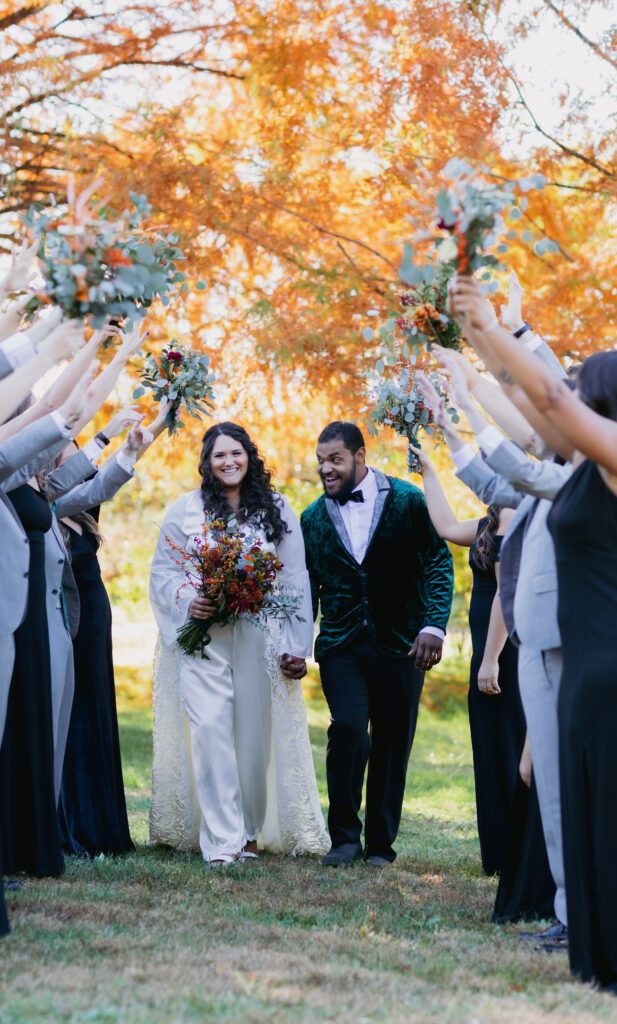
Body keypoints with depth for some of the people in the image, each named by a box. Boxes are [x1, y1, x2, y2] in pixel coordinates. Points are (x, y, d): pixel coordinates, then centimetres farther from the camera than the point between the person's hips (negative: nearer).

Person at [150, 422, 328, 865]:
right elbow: (163, 571, 7)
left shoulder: (277, 510, 8)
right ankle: (222, 840, -10)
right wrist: (187, 600, -14)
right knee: (210, 728, -11)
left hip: (259, 639, 1)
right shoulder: (186, 509, 6)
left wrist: (297, 646, -1)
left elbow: (296, 583, 6)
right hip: (203, 634, -1)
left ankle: (248, 830, 19)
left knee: (254, 732, 3)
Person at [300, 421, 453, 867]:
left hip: (401, 643, -1)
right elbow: (308, 586, 13)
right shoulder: (313, 518, 9)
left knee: (392, 745, 3)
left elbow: (439, 562, -3)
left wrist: (434, 625, -14)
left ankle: (381, 843, 17)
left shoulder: (408, 501, -1)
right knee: (348, 728, -18)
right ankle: (345, 834, -4)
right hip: (342, 643, 1)